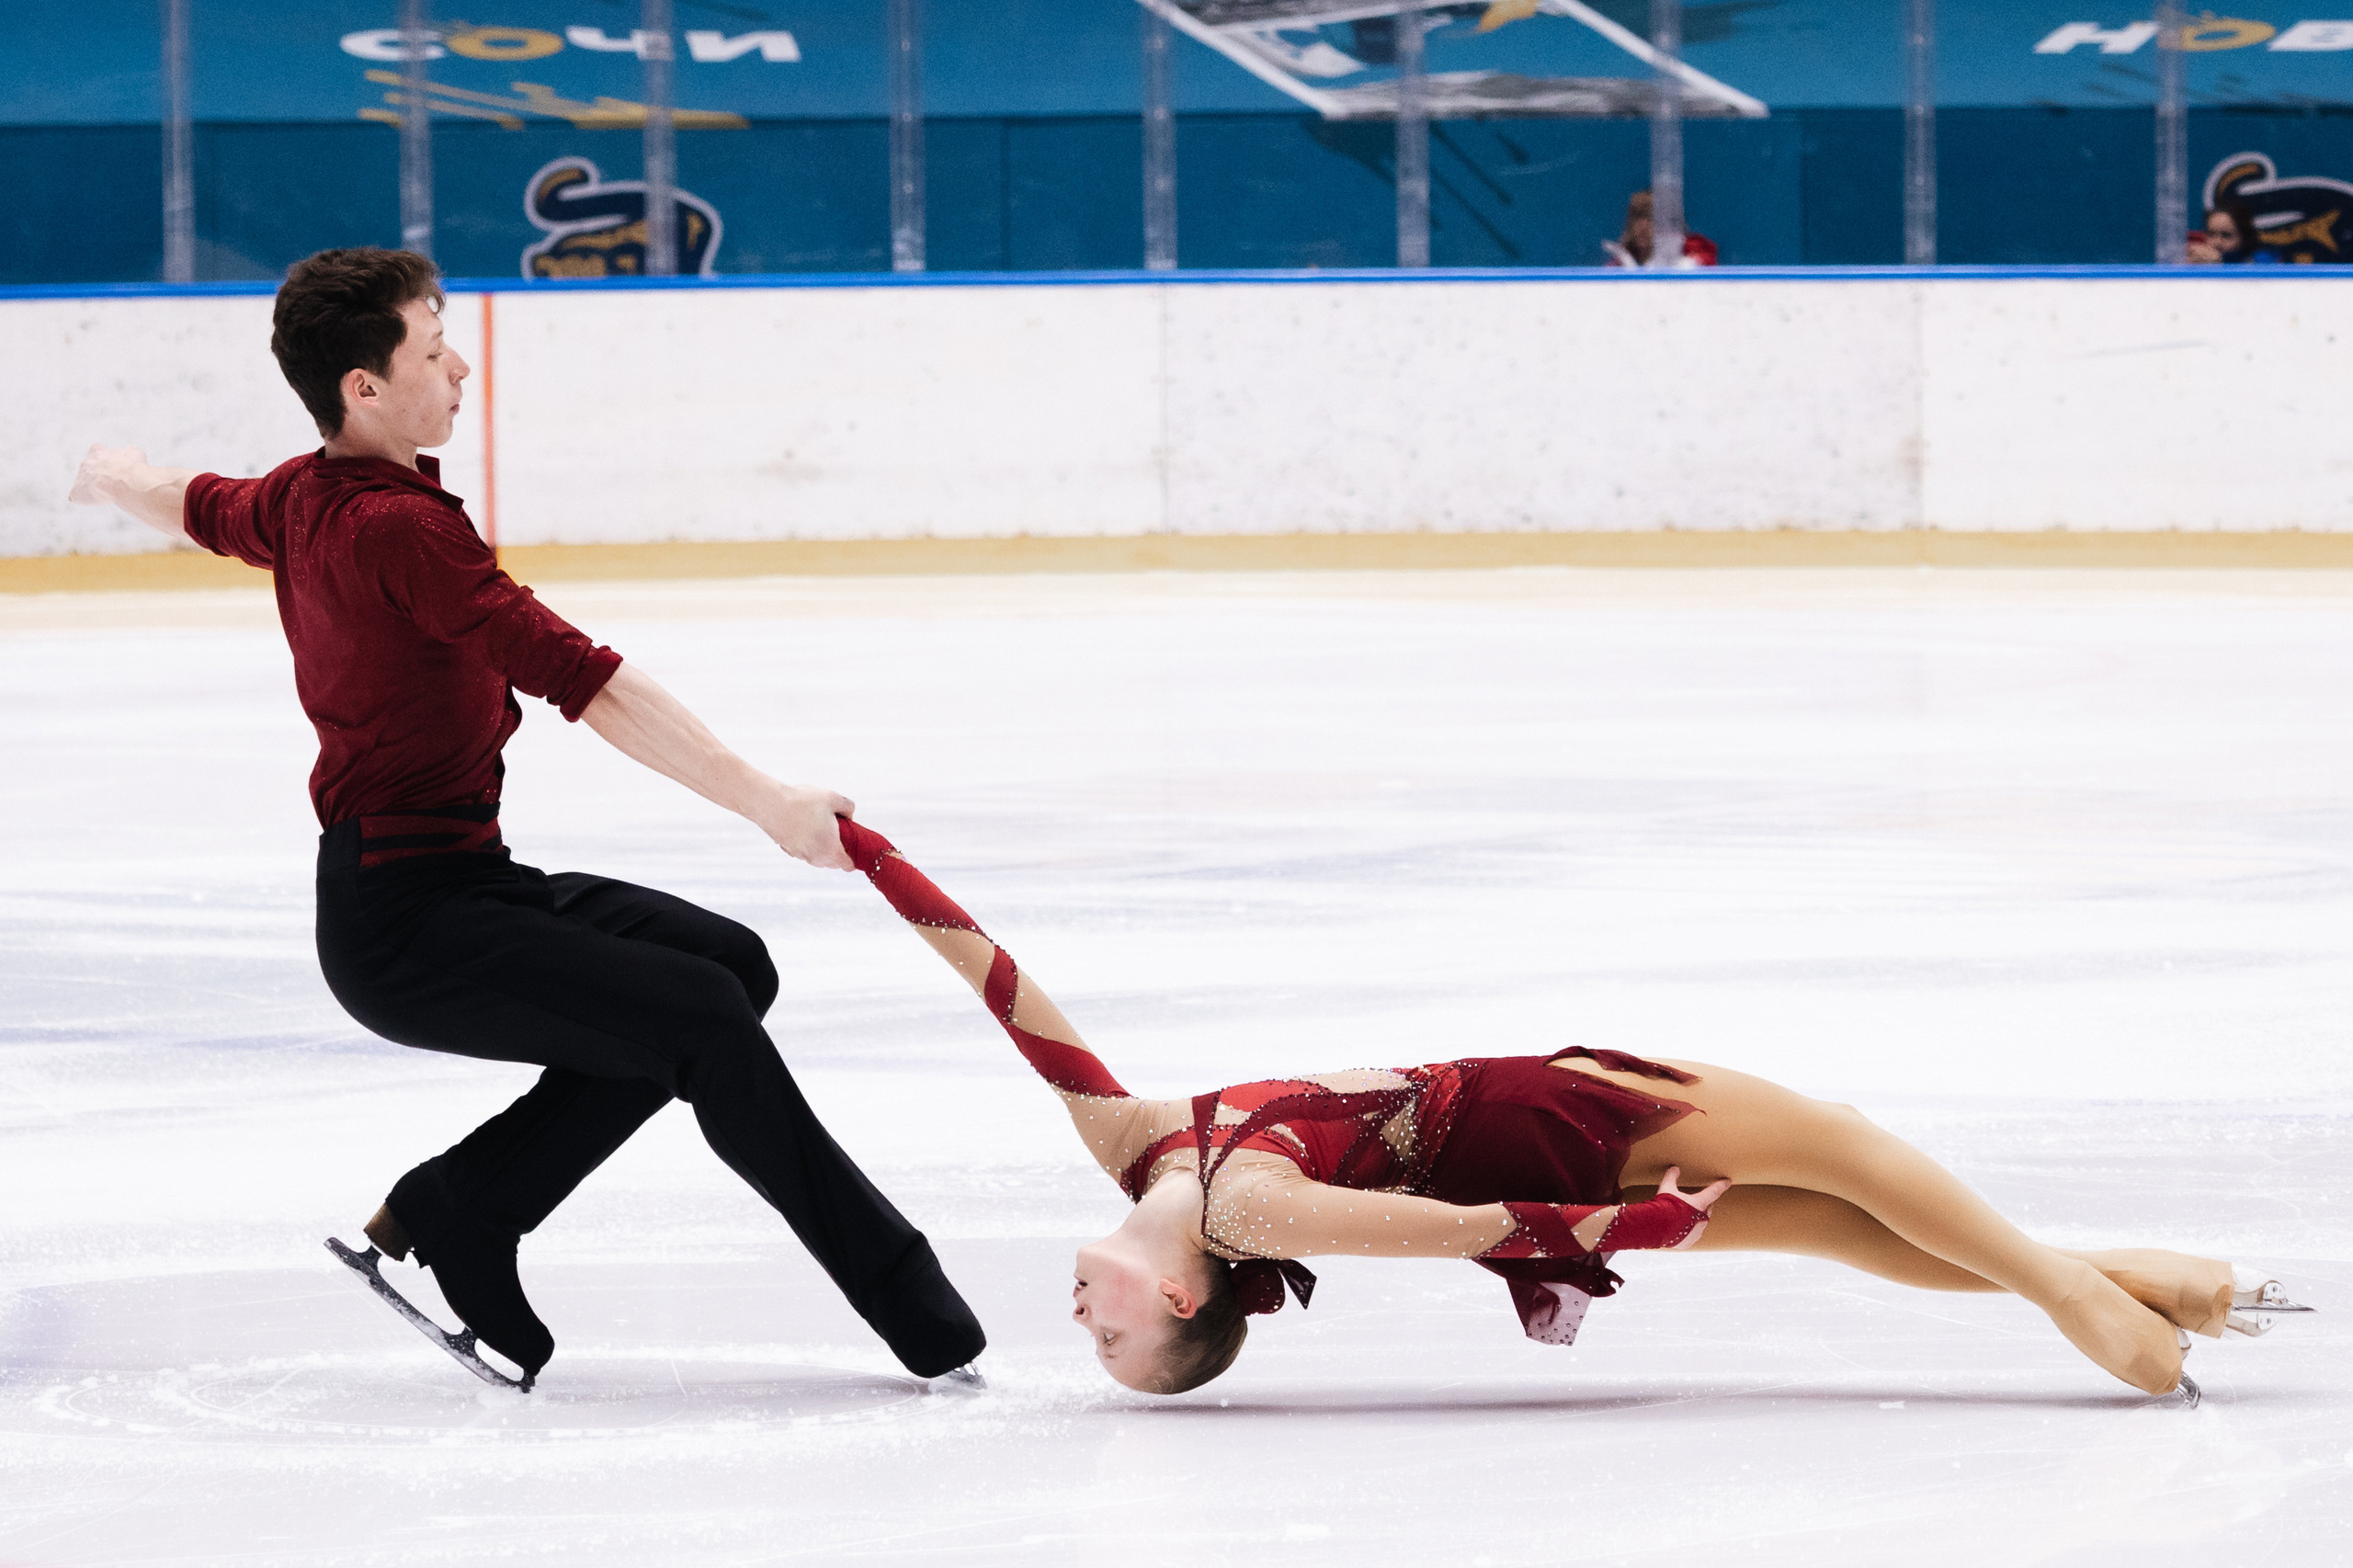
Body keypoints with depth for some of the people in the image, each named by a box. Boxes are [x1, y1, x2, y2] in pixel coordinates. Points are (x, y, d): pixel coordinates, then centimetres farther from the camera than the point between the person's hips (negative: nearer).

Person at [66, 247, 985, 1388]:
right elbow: (584, 682, -26)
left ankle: (451, 1213, 9)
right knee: (701, 1016, -21)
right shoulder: (396, 528, -21)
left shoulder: (301, 500, 9)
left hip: (445, 886, 10)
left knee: (730, 963, 3)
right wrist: (765, 803, -27)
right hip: (408, 923, -10)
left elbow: (198, 508, 34)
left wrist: (116, 479, 59)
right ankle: (908, 1305, -15)